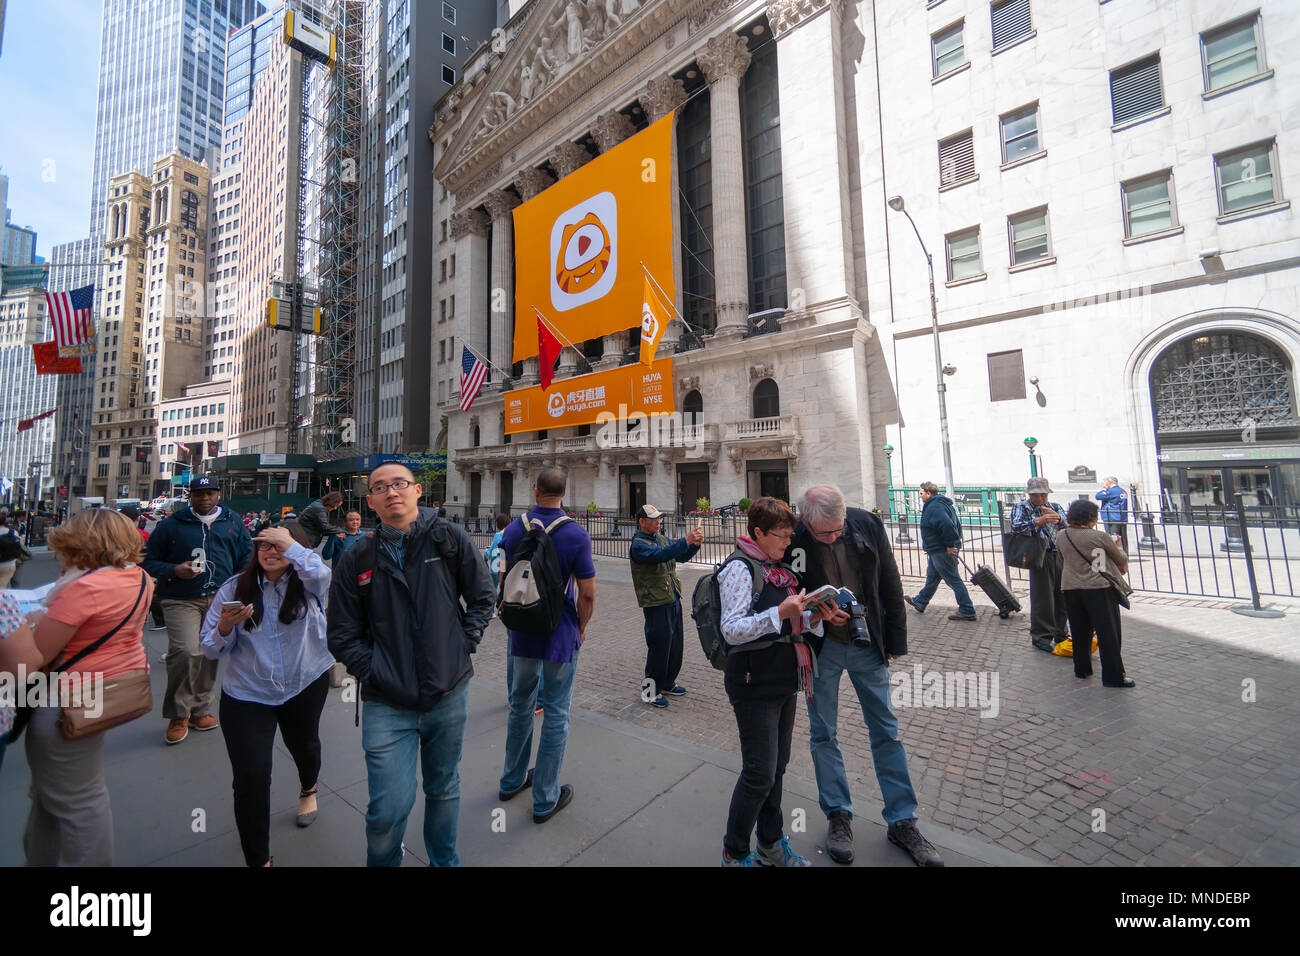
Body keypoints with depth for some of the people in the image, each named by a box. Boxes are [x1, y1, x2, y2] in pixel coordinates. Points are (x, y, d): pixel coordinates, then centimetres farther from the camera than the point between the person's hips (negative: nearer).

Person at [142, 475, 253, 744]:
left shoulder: (233, 522, 9)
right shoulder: (172, 524, 2)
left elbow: (247, 557, 12)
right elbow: (149, 561, 5)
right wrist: (175, 570, -14)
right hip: (181, 600, -2)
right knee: (186, 652, -15)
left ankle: (200, 709, 27)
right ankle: (178, 714, 7)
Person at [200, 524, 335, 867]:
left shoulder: (308, 584, -12)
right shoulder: (235, 588, -7)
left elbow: (321, 573, -39)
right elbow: (211, 650, -4)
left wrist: (289, 543, -28)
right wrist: (225, 627, -26)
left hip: (305, 686, 0)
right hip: (246, 694, 0)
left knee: (303, 744, 24)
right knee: (250, 777, -3)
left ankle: (308, 790, 59)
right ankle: (257, 858, 21)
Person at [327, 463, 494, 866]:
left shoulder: (449, 539, -6)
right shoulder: (357, 559, -3)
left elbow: (482, 597, 2)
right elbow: (343, 634, 3)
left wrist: (464, 645, -5)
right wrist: (373, 671, -6)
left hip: (449, 693, 1)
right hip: (386, 703, 0)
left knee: (444, 789, 20)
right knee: (389, 808, 3)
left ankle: (444, 860, 46)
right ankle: (382, 862, 36)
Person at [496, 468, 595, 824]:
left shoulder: (513, 530, -4)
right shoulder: (576, 534, -16)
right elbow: (587, 593, -15)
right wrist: (581, 627, 2)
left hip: (522, 633, 4)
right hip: (561, 635, -4)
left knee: (520, 705, 22)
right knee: (555, 714, 9)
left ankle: (513, 779, 41)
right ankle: (545, 798, 23)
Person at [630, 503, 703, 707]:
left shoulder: (661, 539, 13)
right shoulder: (638, 545, -14)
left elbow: (681, 556, 13)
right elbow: (660, 555, -31)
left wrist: (695, 544, -7)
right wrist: (686, 540, -36)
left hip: (673, 599, 8)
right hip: (655, 604, -8)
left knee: (675, 644, 16)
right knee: (659, 646, -2)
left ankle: (667, 682, 33)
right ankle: (650, 690, 15)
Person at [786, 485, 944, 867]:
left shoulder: (868, 524, -14)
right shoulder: (792, 538, -22)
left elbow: (890, 584, -1)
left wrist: (896, 639, 3)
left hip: (867, 644, 2)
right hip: (820, 649, -2)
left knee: (886, 731, 14)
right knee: (823, 734, 11)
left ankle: (902, 820, 33)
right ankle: (838, 815, 33)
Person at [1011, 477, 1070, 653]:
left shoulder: (1055, 507, 13)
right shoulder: (1021, 507, 1)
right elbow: (1015, 528, -16)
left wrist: (1057, 518, -22)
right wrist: (1039, 521, -28)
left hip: (1060, 555, 4)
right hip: (1040, 557, -4)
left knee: (1062, 595, 10)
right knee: (1042, 597, -3)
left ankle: (1060, 634, 26)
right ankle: (1041, 637, 8)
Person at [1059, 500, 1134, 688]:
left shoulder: (1061, 537, 3)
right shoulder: (1100, 537, -10)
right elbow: (1122, 560, 5)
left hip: (1070, 588, 4)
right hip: (1099, 588, -4)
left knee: (1079, 631, 14)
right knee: (1108, 632, 4)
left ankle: (1082, 670, 24)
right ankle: (1113, 676, 7)